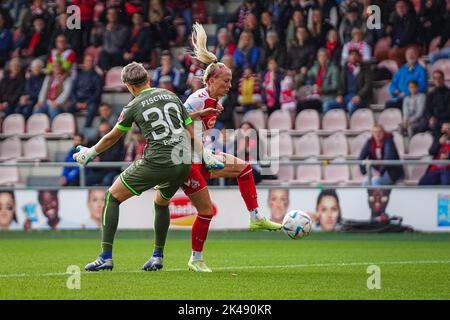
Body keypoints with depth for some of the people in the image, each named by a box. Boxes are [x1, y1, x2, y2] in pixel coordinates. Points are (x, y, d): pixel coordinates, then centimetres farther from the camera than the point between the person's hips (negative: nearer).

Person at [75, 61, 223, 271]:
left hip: (157, 163, -6)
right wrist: (205, 155, 19)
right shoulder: (171, 96, 16)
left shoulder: (134, 106, 3)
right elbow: (190, 129, 15)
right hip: (183, 162, 6)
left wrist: (90, 152, 27)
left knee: (112, 197, 6)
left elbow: (112, 137, 13)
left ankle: (106, 256, -3)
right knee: (161, 203, 32)